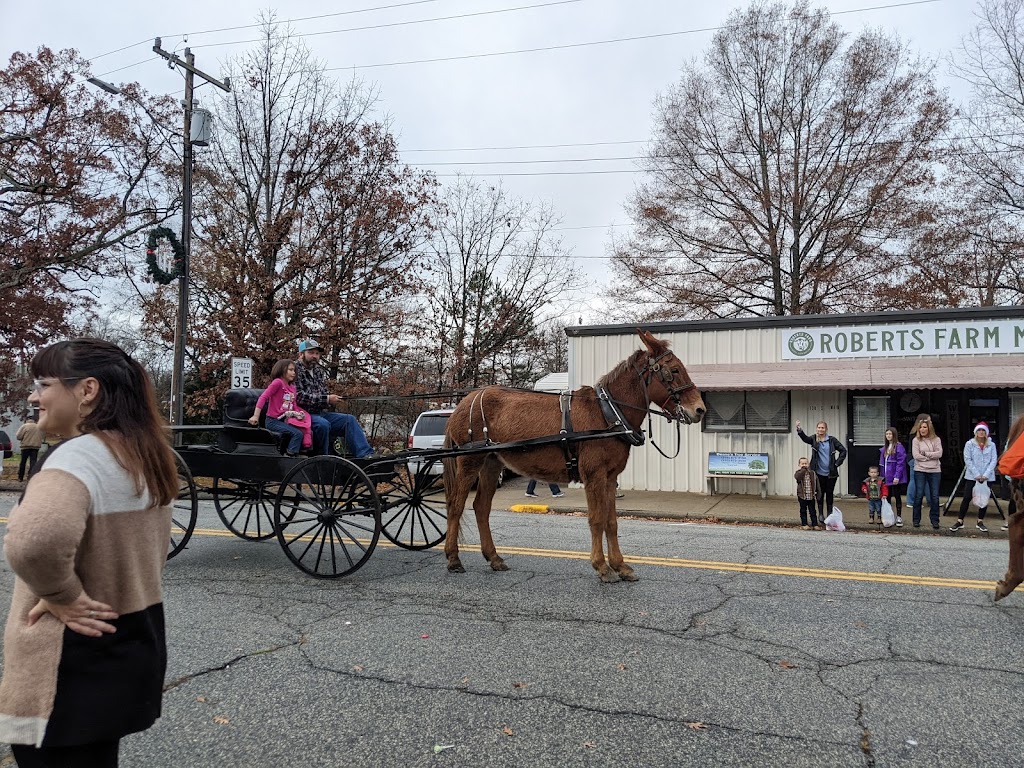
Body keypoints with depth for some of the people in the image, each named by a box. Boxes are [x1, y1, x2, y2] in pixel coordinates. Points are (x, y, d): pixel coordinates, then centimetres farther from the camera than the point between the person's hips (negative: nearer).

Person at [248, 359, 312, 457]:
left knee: (309, 433, -2)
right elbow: (263, 397, -17)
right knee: (298, 433, -24)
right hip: (274, 421, -8)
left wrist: (299, 414, -6)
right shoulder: (278, 382, -11)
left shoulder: (292, 387, 13)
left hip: (286, 420, 8)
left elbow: (294, 406, 15)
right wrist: (255, 416, -23)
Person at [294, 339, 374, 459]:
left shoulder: (318, 370, 16)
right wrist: (327, 399, -18)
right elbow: (299, 396, -19)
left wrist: (332, 399, 0)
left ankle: (365, 455, -21)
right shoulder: (295, 369, -8)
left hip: (321, 413, 8)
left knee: (349, 419, -9)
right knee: (323, 424, -35)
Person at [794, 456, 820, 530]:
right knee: (803, 510, 7)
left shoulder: (812, 473, 2)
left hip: (811, 495, 2)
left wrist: (817, 493, 6)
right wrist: (803, 469, -23)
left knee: (812, 510, 8)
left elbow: (816, 484, 8)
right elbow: (797, 477, -29)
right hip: (802, 495, -2)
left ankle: (815, 524, 14)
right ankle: (804, 524, 15)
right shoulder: (798, 472, -4)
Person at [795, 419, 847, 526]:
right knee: (820, 493, 4)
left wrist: (837, 463, -1)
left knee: (830, 493, 8)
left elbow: (843, 450, 6)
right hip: (819, 473, -1)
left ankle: (829, 514, 19)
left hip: (831, 473, 1)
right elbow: (805, 438, -21)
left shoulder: (832, 440, 1)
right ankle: (821, 513, 14)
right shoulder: (814, 439, 0)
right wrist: (799, 430, -41)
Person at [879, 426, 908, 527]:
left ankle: (899, 518, 10)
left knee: (897, 497, 2)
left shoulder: (899, 447, -10)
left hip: (895, 478, -7)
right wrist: (882, 476, 11)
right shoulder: (884, 448, 13)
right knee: (887, 497, 11)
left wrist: (897, 476, -20)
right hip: (887, 477, 7)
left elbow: (900, 462, -16)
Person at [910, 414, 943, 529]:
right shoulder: (916, 440, 1)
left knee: (935, 497, 4)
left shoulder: (936, 440, 5)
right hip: (920, 471, -1)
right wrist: (931, 456, -8)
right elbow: (916, 456, -9)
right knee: (919, 495, 1)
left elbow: (939, 453, -7)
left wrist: (925, 453, -12)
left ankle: (935, 520, 13)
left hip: (935, 471, 1)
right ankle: (916, 520, 10)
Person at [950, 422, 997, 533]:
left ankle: (980, 522, 18)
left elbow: (993, 461, -1)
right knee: (967, 498, -4)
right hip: (972, 476, -2)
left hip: (987, 477, 2)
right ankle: (960, 521, 1)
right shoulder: (969, 444, 0)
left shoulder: (991, 445, 4)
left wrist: (986, 475, -12)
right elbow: (968, 460, -5)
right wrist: (977, 474, -12)